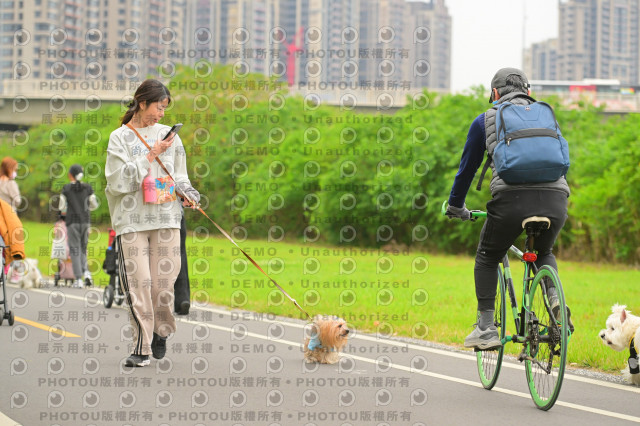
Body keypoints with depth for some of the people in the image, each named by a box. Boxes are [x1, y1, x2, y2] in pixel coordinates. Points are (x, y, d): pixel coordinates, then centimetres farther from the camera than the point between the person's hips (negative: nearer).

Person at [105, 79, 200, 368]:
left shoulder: (168, 135, 13)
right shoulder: (120, 137, 3)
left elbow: (178, 175, 19)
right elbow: (119, 180, -7)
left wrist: (186, 192, -2)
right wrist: (151, 155, -10)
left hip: (165, 217, 3)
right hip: (131, 221, -3)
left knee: (163, 281, -2)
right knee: (138, 282, -8)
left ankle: (161, 333, 22)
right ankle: (141, 348, -2)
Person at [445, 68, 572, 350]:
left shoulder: (486, 120, 19)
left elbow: (467, 167, 26)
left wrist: (456, 207, 41)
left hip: (512, 199, -3)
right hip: (556, 199, 3)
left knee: (486, 258, 21)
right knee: (544, 252, 32)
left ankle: (486, 329, 12)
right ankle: (555, 300, 5)